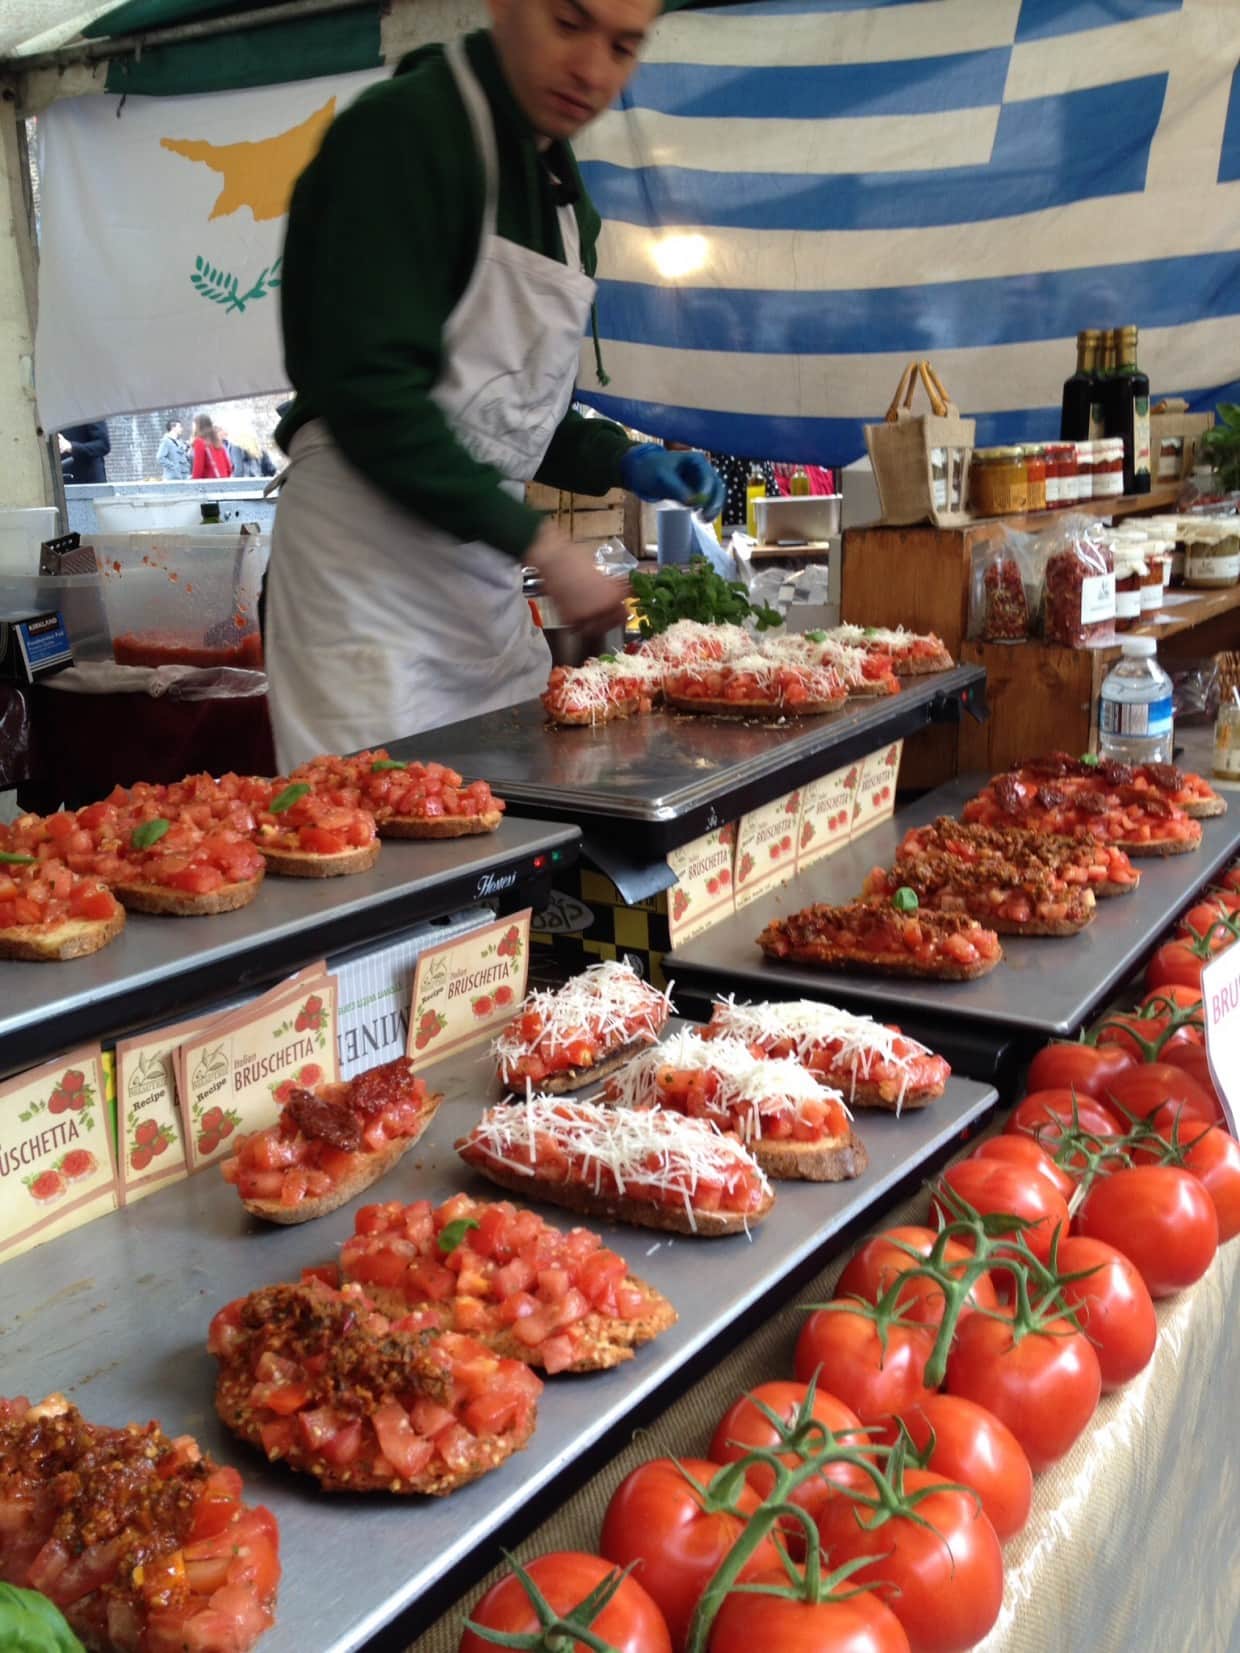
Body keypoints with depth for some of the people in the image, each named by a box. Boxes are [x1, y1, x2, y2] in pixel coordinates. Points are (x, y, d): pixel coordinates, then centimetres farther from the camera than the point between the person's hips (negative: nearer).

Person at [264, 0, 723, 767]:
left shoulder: (568, 200, 14)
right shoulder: (402, 130, -11)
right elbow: (369, 393, -21)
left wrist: (624, 463, 2)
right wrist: (541, 544, -20)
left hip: (484, 575, 8)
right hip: (365, 566, -8)